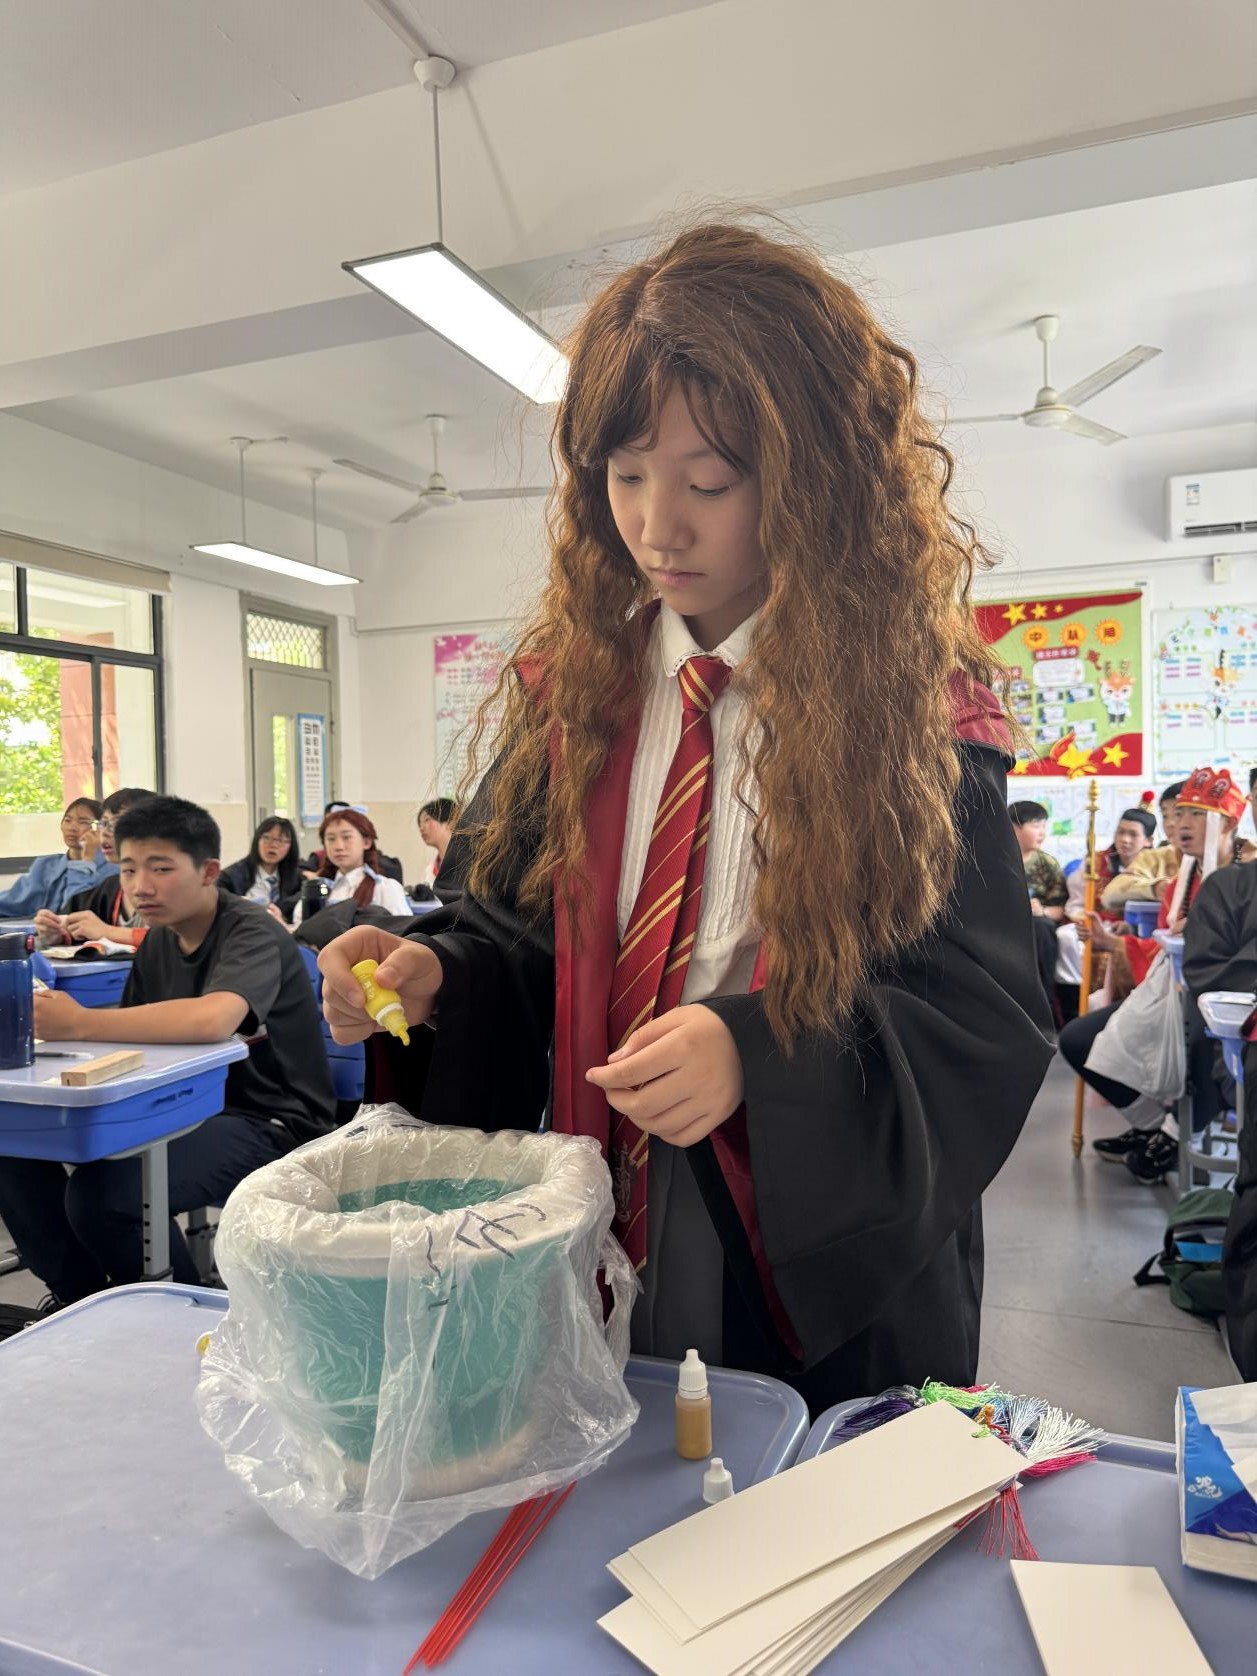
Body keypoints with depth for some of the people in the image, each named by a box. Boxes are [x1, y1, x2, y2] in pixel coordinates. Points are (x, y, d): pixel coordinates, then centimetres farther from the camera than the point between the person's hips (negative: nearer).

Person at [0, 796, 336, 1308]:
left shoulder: (253, 933, -18)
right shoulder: (158, 942, 8)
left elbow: (212, 1020, -38)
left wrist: (80, 1022, -33)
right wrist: (49, 1022, -13)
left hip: (269, 1122, -8)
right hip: (187, 1106, 8)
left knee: (101, 1192, -28)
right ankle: (80, 1293, 18)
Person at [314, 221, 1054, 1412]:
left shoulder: (914, 709, -13)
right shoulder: (572, 684, -1)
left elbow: (985, 1017, -13)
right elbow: (526, 928, 5)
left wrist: (757, 1054, -28)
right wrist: (436, 974, -16)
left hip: (830, 1276, -3)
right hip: (598, 1237, 4)